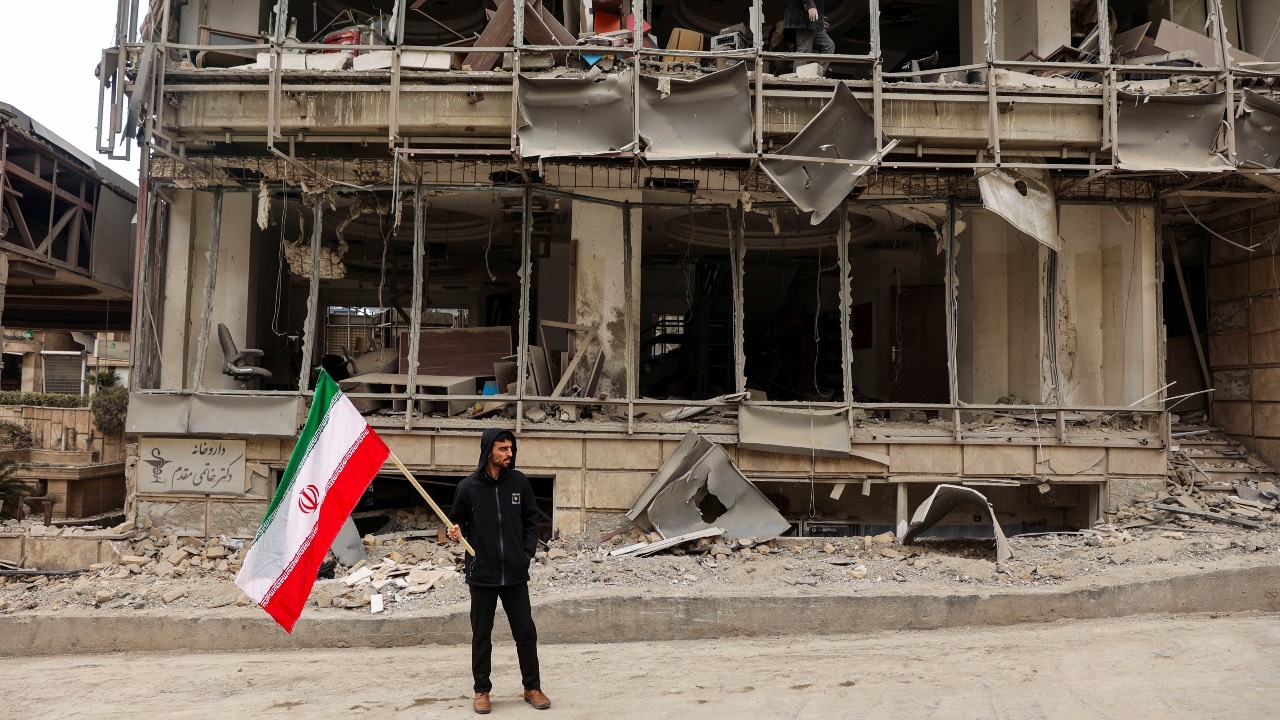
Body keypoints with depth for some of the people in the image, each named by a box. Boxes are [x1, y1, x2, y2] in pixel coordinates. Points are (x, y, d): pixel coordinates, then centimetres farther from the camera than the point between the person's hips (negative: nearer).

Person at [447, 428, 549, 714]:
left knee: (526, 632, 7)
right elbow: (458, 519, 6)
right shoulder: (468, 486, -5)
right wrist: (456, 531, -15)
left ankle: (532, 687, 22)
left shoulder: (519, 481, 1)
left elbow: (531, 520, 8)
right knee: (481, 635, 11)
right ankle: (482, 690, 25)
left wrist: (528, 553, 0)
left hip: (515, 574, 1)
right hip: (482, 574, -1)